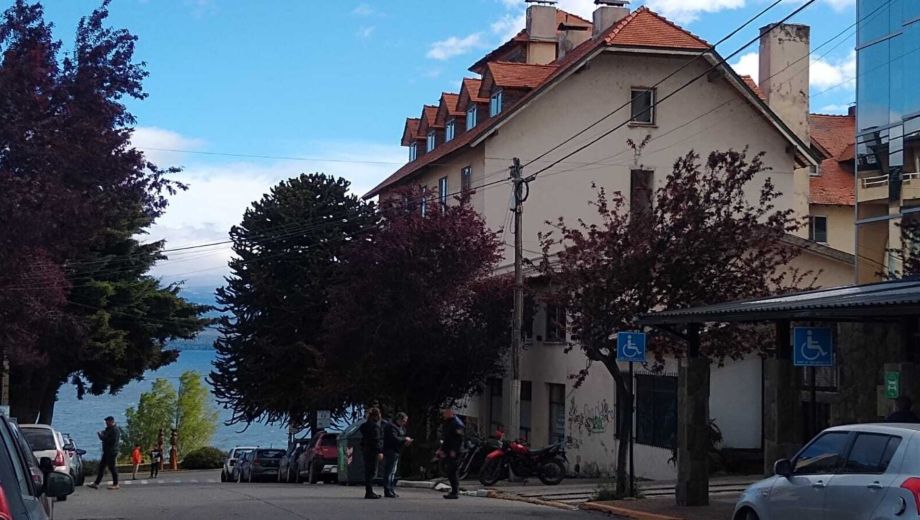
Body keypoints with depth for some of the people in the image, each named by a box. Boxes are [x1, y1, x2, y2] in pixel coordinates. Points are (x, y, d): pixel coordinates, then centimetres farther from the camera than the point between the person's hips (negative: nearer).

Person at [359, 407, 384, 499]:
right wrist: (379, 452, -19)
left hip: (365, 449, 10)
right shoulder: (374, 426, -14)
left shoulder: (365, 425, 15)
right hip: (372, 450, -10)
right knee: (371, 471, -7)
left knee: (368, 471, 13)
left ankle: (369, 492, 18)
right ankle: (369, 492, -8)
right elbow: (376, 440, -19)